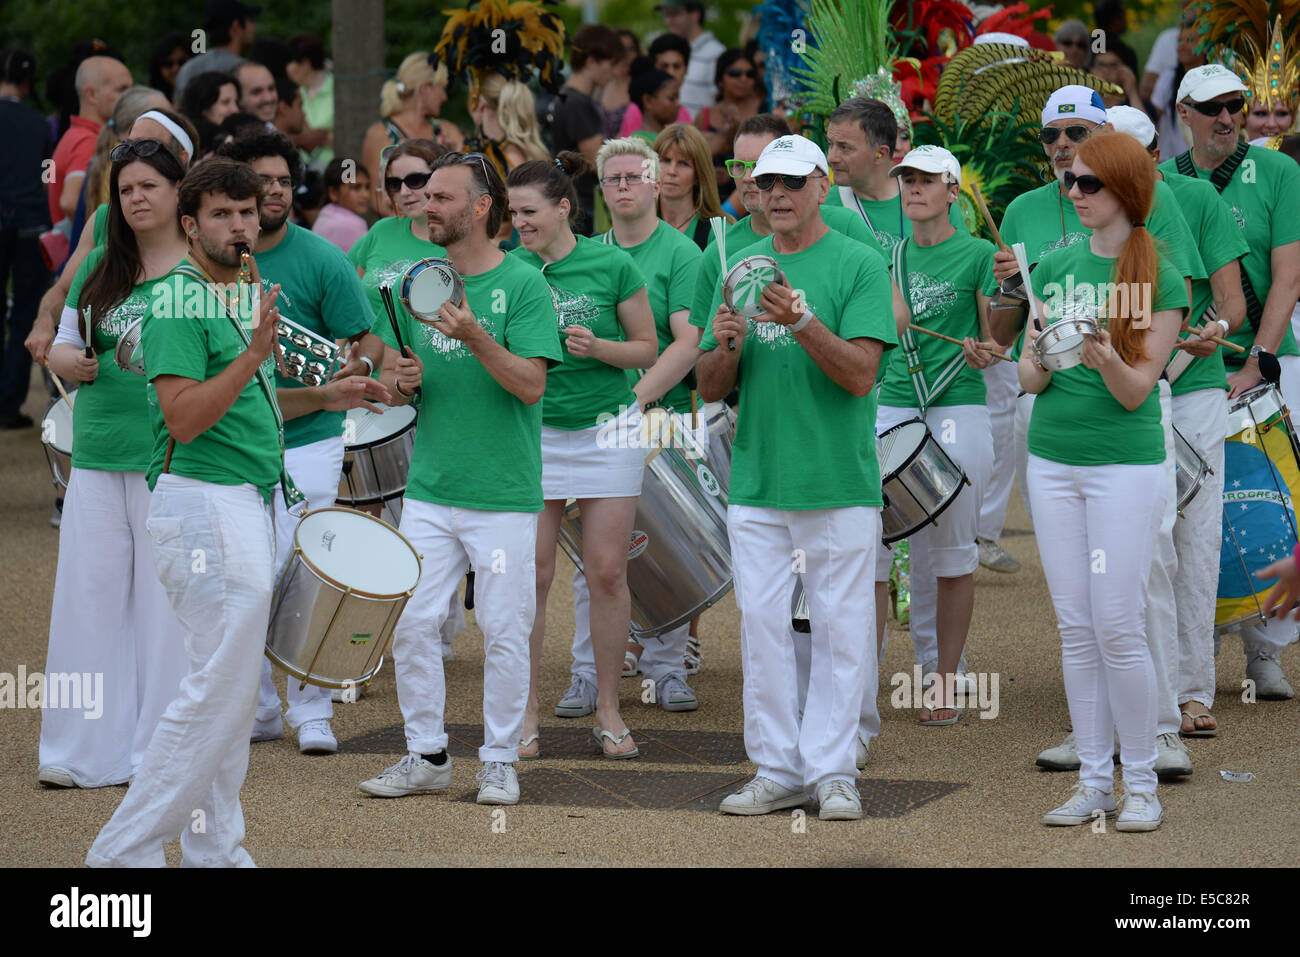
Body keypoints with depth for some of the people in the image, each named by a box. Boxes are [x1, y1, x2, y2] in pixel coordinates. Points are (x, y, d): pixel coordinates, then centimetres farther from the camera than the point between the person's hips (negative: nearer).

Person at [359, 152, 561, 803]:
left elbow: (531, 383, -13)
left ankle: (500, 761, 12)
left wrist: (475, 336, -25)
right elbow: (393, 389, 16)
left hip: (504, 492, -5)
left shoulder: (523, 285, -5)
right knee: (410, 625, 2)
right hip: (429, 487, 5)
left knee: (504, 631, 1)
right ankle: (426, 755, 14)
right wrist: (403, 381, -7)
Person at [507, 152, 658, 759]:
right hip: (534, 430, 1)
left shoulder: (611, 265, -5)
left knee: (607, 573, 1)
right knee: (532, 573, -1)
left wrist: (598, 347, -16)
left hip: (606, 429, -1)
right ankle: (525, 710, 7)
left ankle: (607, 709, 11)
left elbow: (647, 349, 0)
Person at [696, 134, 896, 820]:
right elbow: (709, 387, 12)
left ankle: (831, 770, 7)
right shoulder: (741, 268, 12)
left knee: (839, 628, 0)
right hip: (755, 481, 4)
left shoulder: (859, 266, -3)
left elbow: (860, 374, -13)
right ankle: (776, 770, 12)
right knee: (761, 624, 5)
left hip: (839, 482, -4)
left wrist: (801, 321, -25)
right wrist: (727, 345, -9)